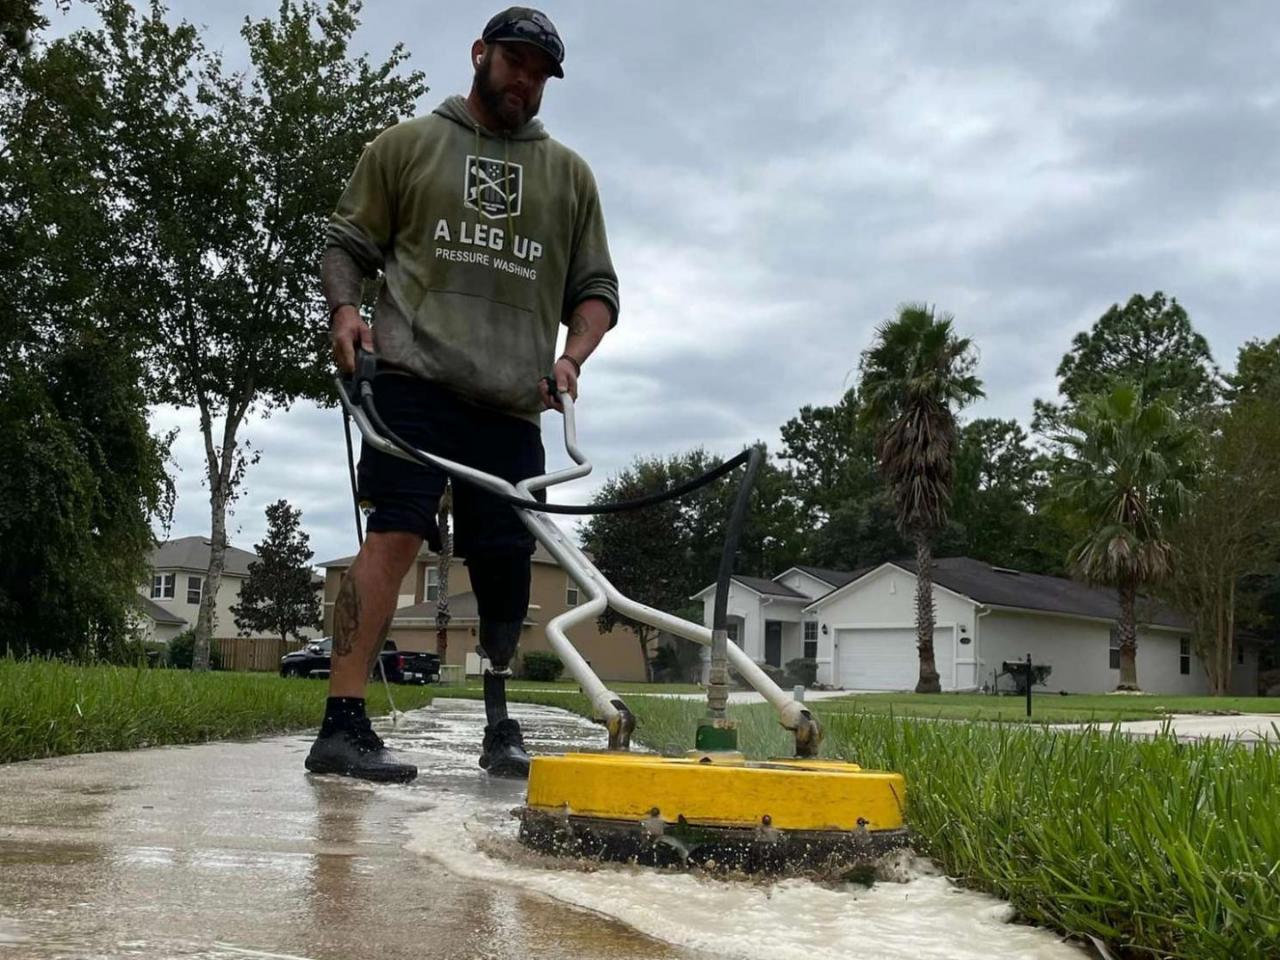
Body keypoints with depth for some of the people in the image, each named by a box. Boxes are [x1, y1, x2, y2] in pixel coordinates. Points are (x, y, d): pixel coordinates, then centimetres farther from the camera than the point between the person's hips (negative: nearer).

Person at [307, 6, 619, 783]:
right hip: (416, 378, -3)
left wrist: (570, 357, 0)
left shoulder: (570, 174, 21)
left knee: (507, 564, 4)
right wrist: (344, 309, -8)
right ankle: (343, 725, -17)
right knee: (396, 535, -16)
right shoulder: (407, 145, 14)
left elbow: (596, 288, 18)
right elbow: (347, 244, 13)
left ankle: (502, 728, 18)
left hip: (514, 405, 3)